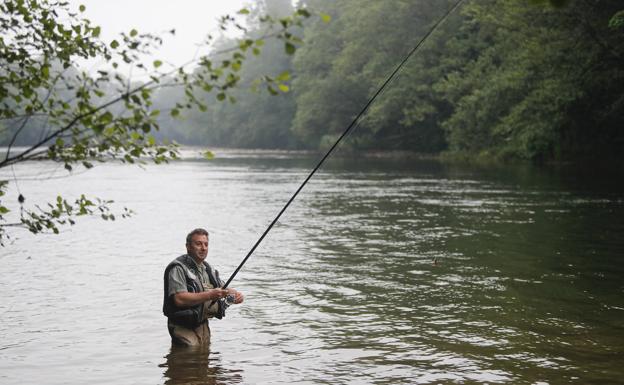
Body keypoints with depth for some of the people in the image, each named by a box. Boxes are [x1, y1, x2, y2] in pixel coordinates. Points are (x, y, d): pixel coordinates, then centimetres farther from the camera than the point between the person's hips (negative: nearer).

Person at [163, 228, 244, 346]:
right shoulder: (178, 268, -14)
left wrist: (235, 295, -6)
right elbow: (179, 299, -25)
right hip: (183, 328, -8)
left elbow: (223, 289, 18)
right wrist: (209, 295, -30)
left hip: (203, 325, 8)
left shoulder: (208, 269, 14)